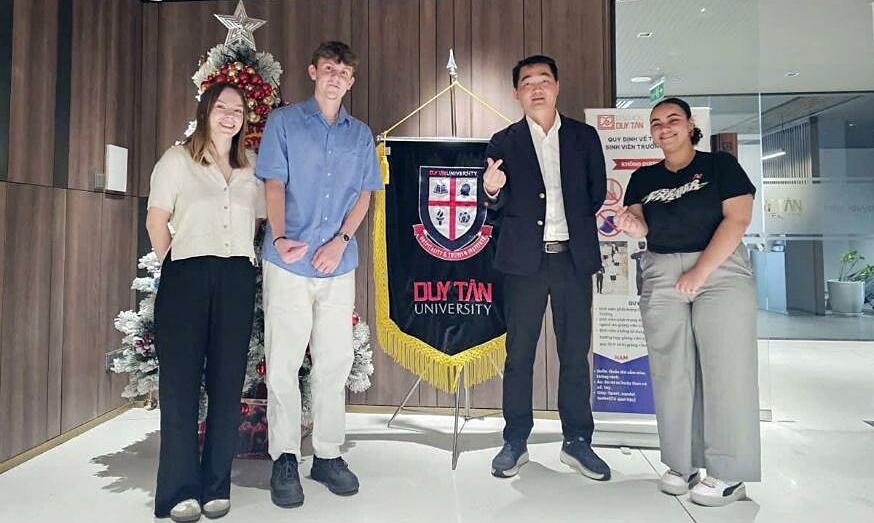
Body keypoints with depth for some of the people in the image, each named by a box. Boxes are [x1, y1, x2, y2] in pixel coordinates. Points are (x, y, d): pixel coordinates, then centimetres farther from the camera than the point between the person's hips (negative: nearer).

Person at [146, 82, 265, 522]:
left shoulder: (252, 169, 16)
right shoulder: (178, 159, 8)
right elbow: (156, 220, 5)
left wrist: (245, 260, 7)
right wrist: (172, 264, 2)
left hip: (237, 280, 3)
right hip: (187, 276, -2)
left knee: (227, 382, 3)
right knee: (181, 379, -1)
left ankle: (217, 486, 14)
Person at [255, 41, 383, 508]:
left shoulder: (361, 135, 15)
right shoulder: (283, 122, 7)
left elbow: (364, 194, 11)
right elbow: (274, 184, -1)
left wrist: (340, 241, -5)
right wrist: (280, 237, -19)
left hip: (339, 264, 3)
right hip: (288, 263, -2)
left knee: (334, 362, 8)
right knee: (283, 363, 1)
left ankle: (327, 455, 21)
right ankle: (284, 459, 15)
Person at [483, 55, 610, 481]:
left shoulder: (584, 137, 10)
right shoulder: (504, 142, 6)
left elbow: (597, 194, 13)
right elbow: (499, 205, 1)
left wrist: (574, 225, 7)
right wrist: (492, 190, -19)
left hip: (573, 256, 2)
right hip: (524, 258, -1)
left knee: (575, 353, 7)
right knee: (519, 354, 4)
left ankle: (577, 441, 20)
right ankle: (515, 442, 16)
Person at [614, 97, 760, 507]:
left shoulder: (720, 165, 4)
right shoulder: (643, 178, 15)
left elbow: (737, 219, -6)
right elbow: (643, 225, 6)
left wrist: (700, 272, -14)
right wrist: (632, 225, -19)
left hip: (720, 269, -3)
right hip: (661, 277, 3)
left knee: (725, 368, -4)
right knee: (671, 371, 3)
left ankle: (729, 472, 5)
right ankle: (682, 463, 12)